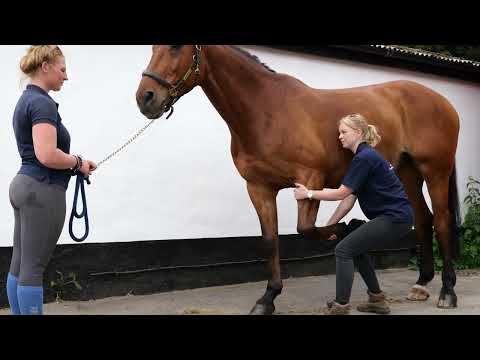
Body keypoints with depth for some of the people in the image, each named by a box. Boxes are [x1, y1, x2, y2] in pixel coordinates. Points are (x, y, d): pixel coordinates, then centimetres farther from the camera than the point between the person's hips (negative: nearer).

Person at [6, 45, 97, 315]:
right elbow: (47, 155, -27)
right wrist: (78, 162, -10)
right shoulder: (43, 103, -15)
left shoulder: (27, 100, 15)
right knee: (33, 269, -3)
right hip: (42, 191, -10)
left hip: (24, 185, 10)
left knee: (20, 265, 13)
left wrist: (75, 163, 12)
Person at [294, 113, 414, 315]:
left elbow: (342, 193, -14)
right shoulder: (363, 156, 15)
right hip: (395, 217, 10)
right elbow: (350, 198, 14)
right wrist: (330, 225, 12)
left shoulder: (365, 157, -16)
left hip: (395, 218, -10)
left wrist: (308, 194, -8)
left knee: (344, 250, -9)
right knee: (356, 248, 22)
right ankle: (377, 300, 27)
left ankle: (341, 307, -8)